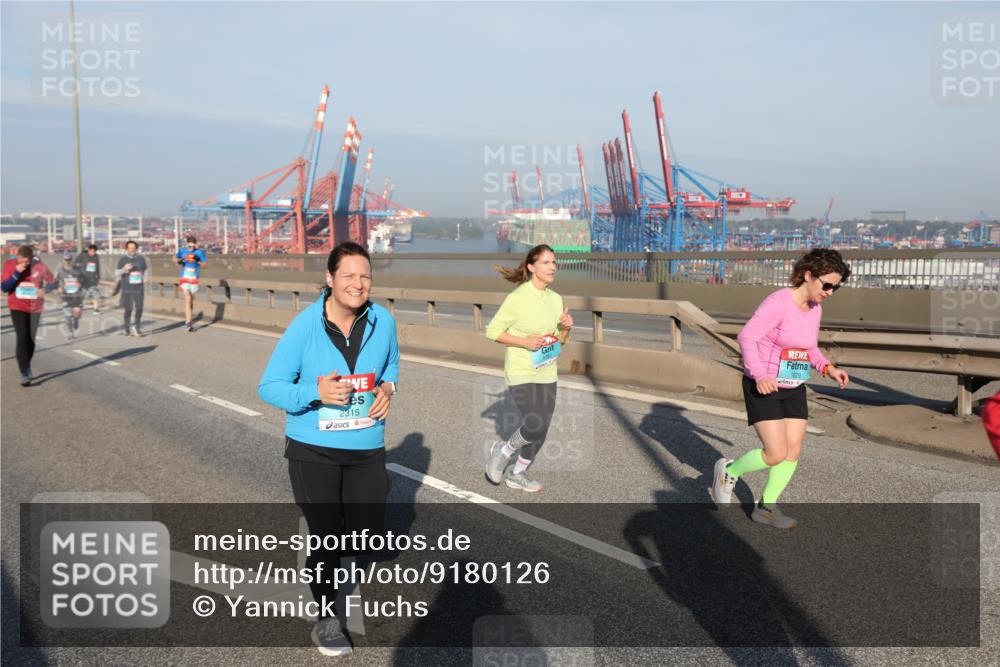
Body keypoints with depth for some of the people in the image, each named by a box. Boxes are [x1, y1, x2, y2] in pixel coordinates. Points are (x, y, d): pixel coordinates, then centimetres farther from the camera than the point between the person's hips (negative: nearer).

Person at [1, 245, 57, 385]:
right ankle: (24, 374, -10)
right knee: (22, 340, -12)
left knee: (31, 341, 13)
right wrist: (16, 273, -23)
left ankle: (27, 367, 36)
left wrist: (45, 289, -20)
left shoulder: (39, 266, -8)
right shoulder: (9, 265, -6)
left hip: (35, 308, 1)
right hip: (18, 308, -1)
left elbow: (54, 282, 1)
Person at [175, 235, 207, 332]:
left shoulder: (199, 252, -3)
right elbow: (177, 258, 17)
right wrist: (179, 261, -5)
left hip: (194, 278, 1)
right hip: (185, 278, -1)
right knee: (188, 299, -14)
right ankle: (189, 322, -17)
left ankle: (187, 318, 34)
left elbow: (204, 264, -3)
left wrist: (198, 260, -22)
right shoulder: (182, 251, 1)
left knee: (191, 300, 13)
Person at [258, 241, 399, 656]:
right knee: (327, 537, 4)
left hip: (367, 449, 3)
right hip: (313, 450, -3)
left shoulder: (382, 320, -6)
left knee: (368, 534, 8)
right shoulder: (304, 326, -16)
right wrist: (315, 392, -28)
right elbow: (269, 387, -12)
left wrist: (388, 387, -8)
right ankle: (325, 617, 31)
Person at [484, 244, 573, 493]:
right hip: (521, 373, -6)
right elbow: (492, 331, -12)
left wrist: (566, 328, -8)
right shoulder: (517, 298, -14)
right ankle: (503, 450, 13)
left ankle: (517, 474, 30)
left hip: (547, 374, 7)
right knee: (535, 425, -17)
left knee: (540, 431, 9)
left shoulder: (556, 298, 5)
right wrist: (523, 342, -21)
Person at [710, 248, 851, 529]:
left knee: (794, 451, 3)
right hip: (763, 388, -7)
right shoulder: (778, 302, -20)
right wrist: (760, 375, -36)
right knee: (776, 455, -12)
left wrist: (828, 368, 1)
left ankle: (766, 507, 18)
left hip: (792, 389, 8)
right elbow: (746, 337, -24)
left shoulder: (815, 308, 4)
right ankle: (729, 471, 14)